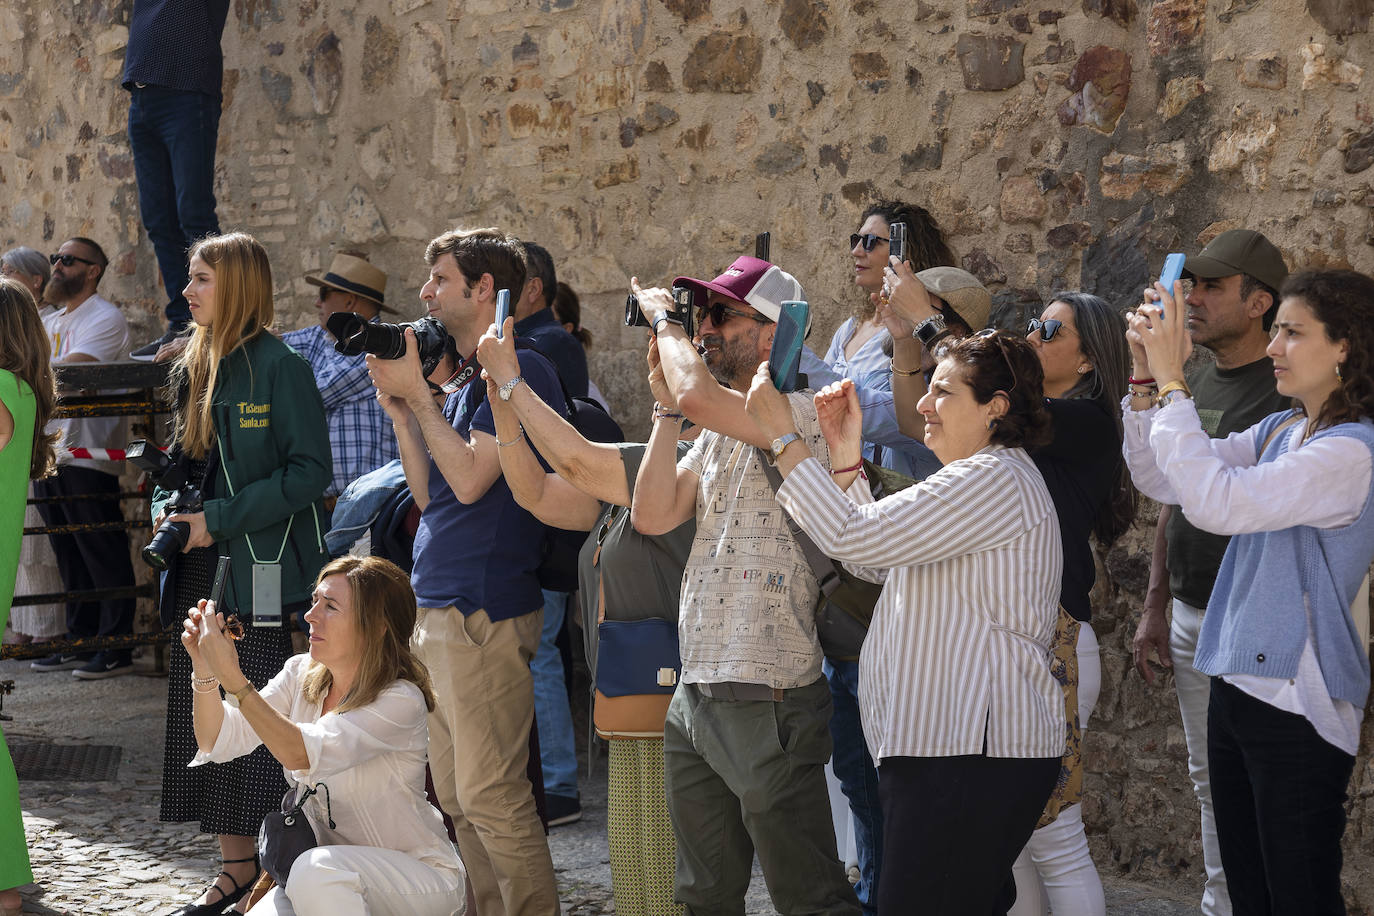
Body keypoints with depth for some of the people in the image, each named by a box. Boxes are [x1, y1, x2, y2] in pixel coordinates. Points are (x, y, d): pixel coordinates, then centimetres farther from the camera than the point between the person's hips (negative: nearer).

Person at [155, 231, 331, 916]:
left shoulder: (279, 367, -10)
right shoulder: (193, 370, 14)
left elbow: (309, 471, -14)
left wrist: (221, 519, -16)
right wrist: (168, 508, 2)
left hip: (261, 574, -8)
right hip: (200, 575, 8)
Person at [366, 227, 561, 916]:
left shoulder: (518, 370, -9)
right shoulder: (461, 380, 18)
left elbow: (470, 479, -18)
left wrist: (418, 395, -10)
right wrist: (400, 410, 9)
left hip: (483, 613, -10)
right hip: (434, 612, 10)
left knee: (490, 796, -9)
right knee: (454, 798, 12)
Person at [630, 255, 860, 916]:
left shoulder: (800, 413, -13)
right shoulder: (717, 433, 16)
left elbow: (698, 396, -29)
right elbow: (653, 515, 7)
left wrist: (664, 318, -10)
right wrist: (667, 406, 3)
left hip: (767, 701, -9)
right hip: (695, 696, 9)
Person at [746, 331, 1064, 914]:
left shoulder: (995, 479, -12)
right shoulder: (978, 480, 24)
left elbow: (854, 538, -18)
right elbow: (869, 560, 25)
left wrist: (782, 438, -11)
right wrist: (846, 458, 14)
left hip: (970, 756, -11)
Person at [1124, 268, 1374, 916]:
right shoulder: (1279, 431, 10)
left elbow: (1216, 501, -28)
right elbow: (1161, 481, 10)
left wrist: (1172, 382, -22)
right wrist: (1148, 378, -3)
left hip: (1297, 708, -8)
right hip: (1239, 687, 8)